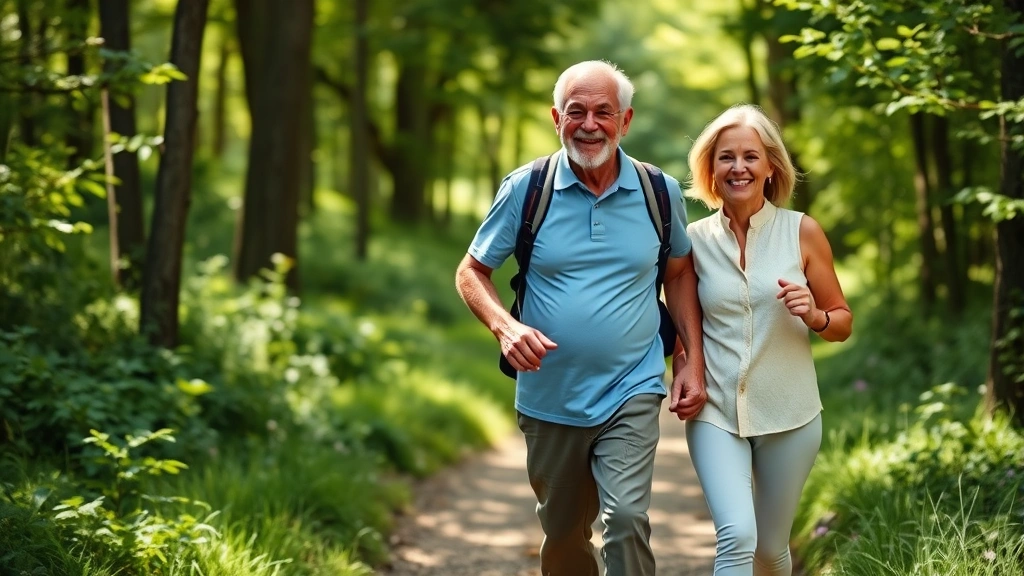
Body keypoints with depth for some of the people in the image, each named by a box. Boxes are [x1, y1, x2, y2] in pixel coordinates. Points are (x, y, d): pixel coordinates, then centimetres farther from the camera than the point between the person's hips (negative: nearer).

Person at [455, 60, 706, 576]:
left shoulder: (660, 193, -2)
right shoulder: (525, 189, -6)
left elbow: (679, 272, 13)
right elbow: (471, 272, 1)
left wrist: (693, 361, 4)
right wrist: (505, 326, -19)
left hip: (631, 396, -1)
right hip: (549, 399, 1)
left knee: (627, 519, -20)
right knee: (562, 534, 15)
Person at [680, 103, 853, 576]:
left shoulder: (802, 232, -3)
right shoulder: (695, 239, 0)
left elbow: (843, 324, 5)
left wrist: (814, 315, -16)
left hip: (788, 414, 1)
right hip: (715, 412, -1)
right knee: (737, 537, -20)